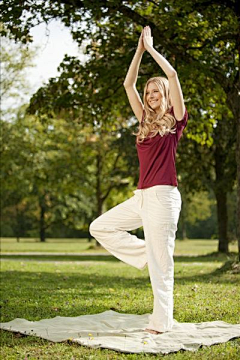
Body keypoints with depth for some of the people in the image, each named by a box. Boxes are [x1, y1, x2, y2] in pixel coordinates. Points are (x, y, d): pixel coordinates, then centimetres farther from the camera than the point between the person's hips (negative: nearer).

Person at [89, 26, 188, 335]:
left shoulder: (176, 119, 1)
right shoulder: (146, 120, 18)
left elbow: (172, 74, -7)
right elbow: (128, 84, 17)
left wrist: (151, 48, 4)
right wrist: (139, 50, 15)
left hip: (163, 196, -7)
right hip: (141, 196, 7)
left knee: (160, 262, -6)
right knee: (100, 227, 7)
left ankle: (161, 322, 2)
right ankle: (145, 253, 10)